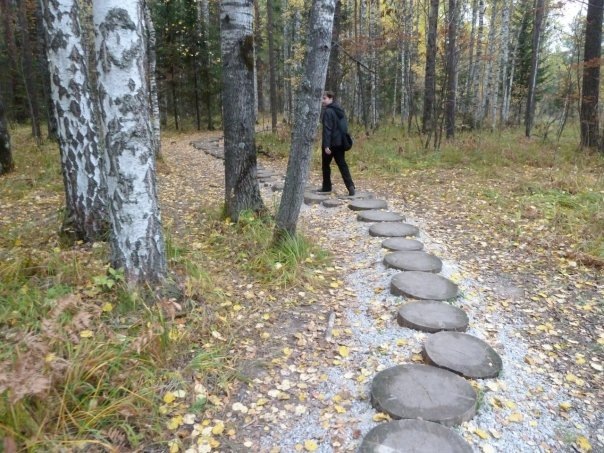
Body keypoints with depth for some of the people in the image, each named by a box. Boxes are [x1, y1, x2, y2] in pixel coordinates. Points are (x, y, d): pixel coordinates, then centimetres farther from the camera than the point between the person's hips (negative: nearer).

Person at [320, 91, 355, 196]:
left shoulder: (328, 111, -14)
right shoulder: (340, 110, 13)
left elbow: (327, 129, -21)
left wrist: (326, 145, -23)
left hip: (331, 143, -7)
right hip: (340, 142, 7)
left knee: (325, 164, 9)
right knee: (342, 164, 6)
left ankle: (326, 187, 18)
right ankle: (350, 186, -7)